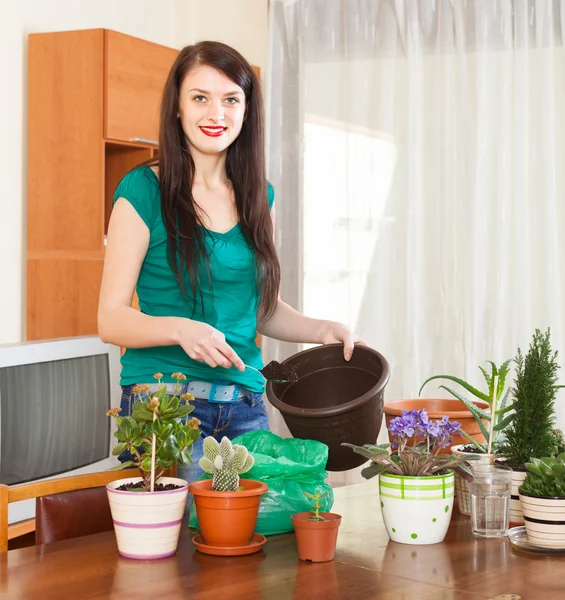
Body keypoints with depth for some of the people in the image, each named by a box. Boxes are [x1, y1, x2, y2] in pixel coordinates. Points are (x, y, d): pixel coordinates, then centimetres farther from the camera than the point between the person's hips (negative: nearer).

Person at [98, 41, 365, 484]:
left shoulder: (258, 195, 10)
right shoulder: (143, 190, -6)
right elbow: (111, 319, -8)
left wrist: (322, 330, 3)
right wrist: (180, 329, -25)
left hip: (246, 408, 5)